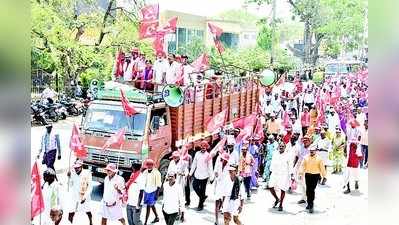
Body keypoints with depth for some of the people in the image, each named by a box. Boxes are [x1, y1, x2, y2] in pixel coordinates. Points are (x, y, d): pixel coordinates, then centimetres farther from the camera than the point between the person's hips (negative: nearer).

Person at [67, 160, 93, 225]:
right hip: (74, 196, 2)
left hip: (84, 196, -2)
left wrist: (85, 196, -19)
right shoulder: (73, 174, -4)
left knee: (88, 212, 10)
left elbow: (90, 186, -12)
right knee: (71, 213, 0)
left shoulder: (87, 173, -13)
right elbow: (71, 185, 5)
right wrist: (69, 177, -10)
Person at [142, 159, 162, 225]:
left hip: (153, 192, -6)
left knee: (148, 206, -7)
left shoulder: (156, 173, -14)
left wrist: (157, 194, -14)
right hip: (146, 191, 6)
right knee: (152, 205, 19)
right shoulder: (145, 172, 4)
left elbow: (158, 184, -12)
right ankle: (157, 217, 39)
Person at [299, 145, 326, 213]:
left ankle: (311, 206, -6)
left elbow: (322, 167, 1)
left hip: (315, 175, -4)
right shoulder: (306, 158, 6)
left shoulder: (319, 158, -2)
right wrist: (301, 174, 6)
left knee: (312, 190, -10)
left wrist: (324, 175, 3)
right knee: (308, 190, 8)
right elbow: (303, 166, 10)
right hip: (307, 175, 4)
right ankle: (309, 203, 24)